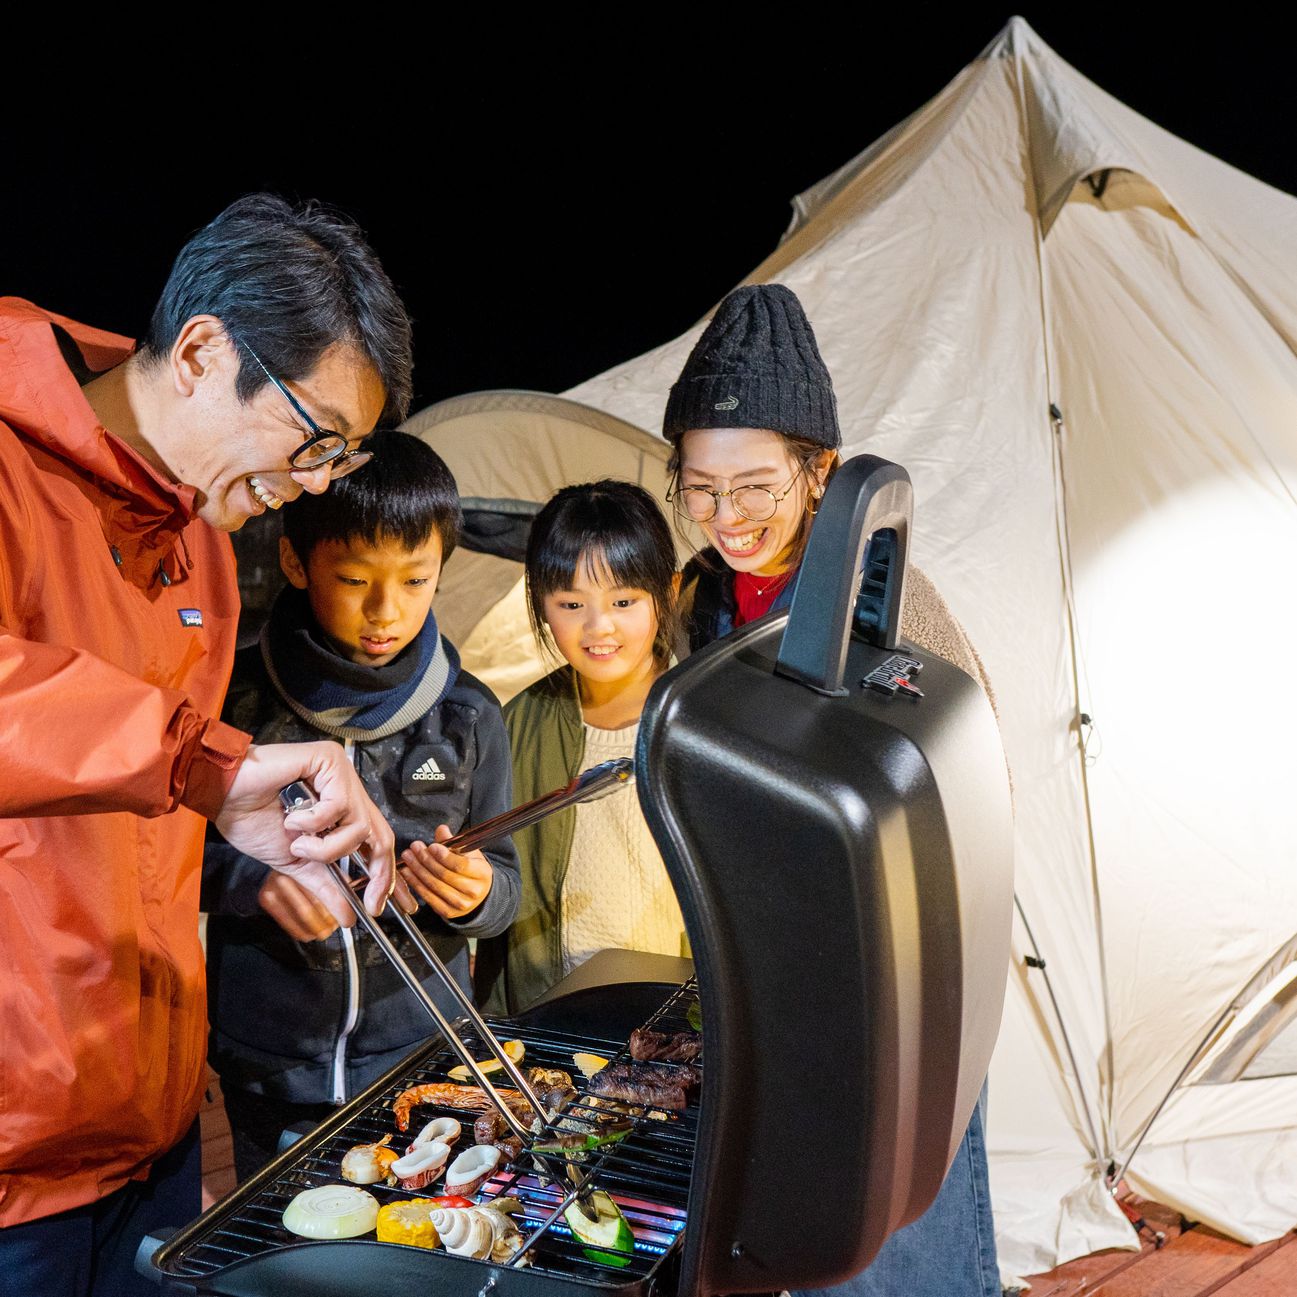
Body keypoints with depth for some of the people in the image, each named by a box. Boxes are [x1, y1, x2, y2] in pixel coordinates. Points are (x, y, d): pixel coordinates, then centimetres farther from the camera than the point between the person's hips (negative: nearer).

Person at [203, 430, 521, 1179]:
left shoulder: (469, 716, -2)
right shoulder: (238, 696, -7)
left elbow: (506, 886, 4)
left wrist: (476, 894, -17)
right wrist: (252, 879, -17)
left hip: (422, 1059, 1)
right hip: (271, 1071, 0)